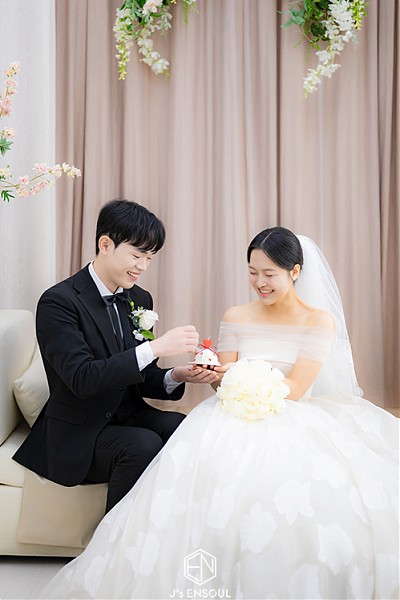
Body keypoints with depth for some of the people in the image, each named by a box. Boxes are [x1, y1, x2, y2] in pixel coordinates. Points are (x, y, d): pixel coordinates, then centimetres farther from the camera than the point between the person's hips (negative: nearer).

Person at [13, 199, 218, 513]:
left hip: (129, 417, 6)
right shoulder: (59, 301, -15)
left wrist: (176, 376, -13)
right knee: (144, 445, -31)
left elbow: (139, 378, 9)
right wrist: (155, 348, -31)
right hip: (78, 432, -5)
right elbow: (82, 378, -25)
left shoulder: (140, 300, 6)